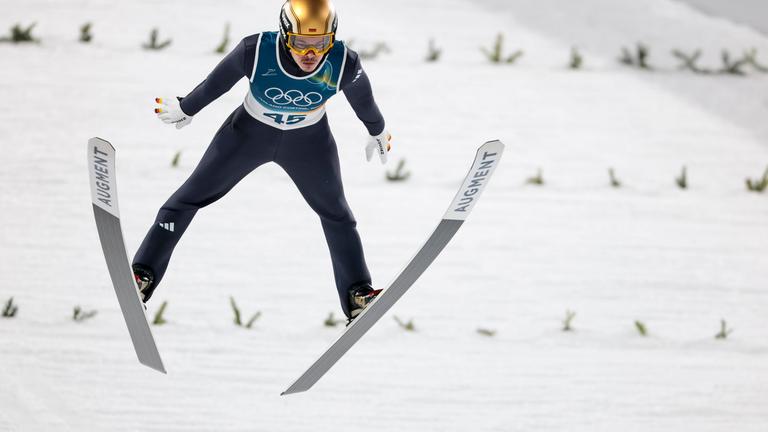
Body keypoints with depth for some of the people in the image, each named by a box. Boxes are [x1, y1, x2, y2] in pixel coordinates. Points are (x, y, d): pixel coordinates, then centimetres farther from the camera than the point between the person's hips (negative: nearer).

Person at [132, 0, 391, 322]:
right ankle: (143, 274, 14)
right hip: (250, 130, -1)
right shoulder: (255, 51, -35)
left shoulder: (344, 64, -31)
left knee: (335, 213, 12)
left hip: (308, 141, 1)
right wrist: (186, 109, 2)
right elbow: (216, 84, -15)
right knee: (190, 197, 4)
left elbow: (363, 99, -8)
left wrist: (378, 132, 11)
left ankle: (357, 296, 28)